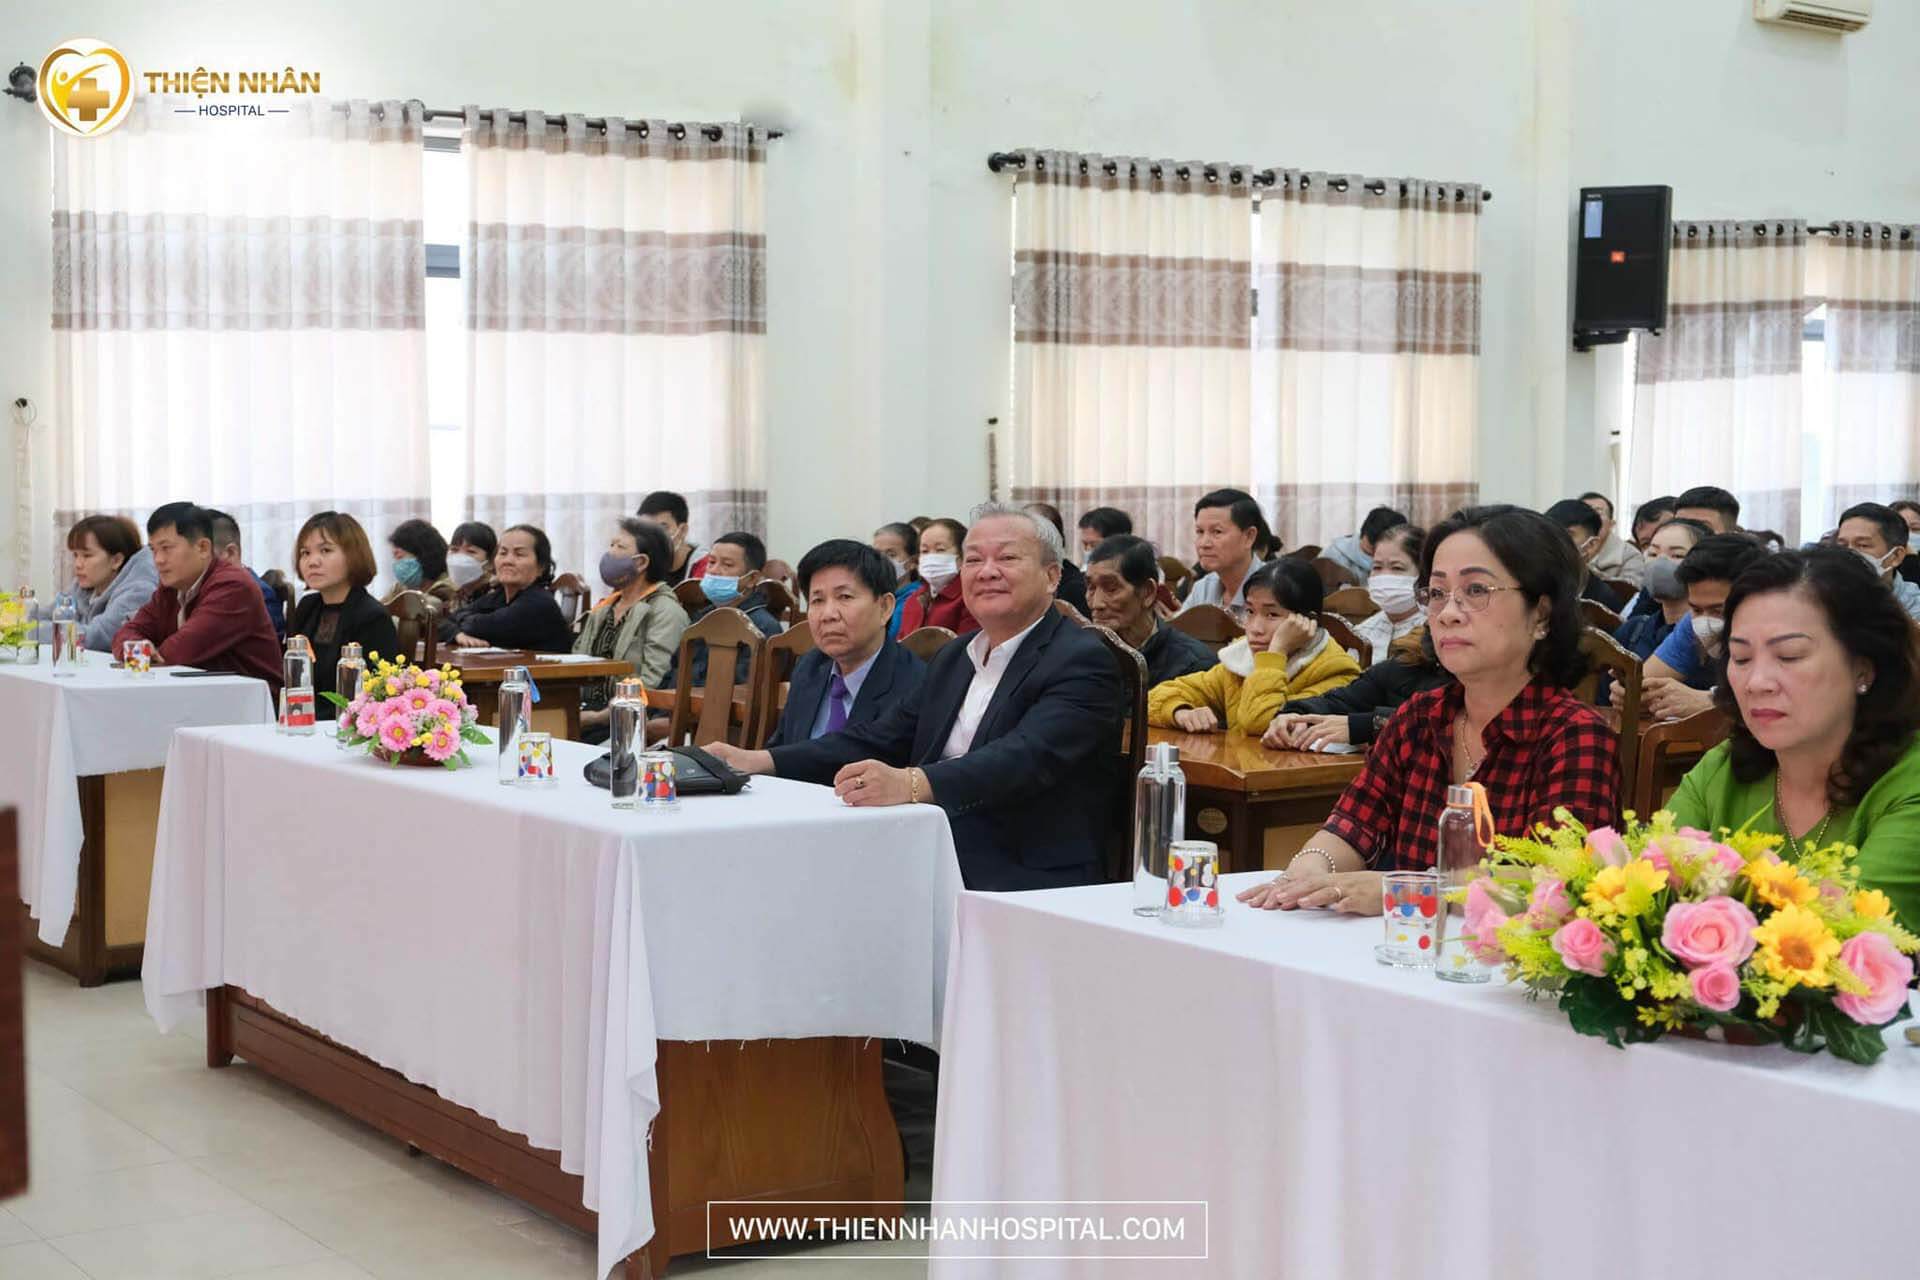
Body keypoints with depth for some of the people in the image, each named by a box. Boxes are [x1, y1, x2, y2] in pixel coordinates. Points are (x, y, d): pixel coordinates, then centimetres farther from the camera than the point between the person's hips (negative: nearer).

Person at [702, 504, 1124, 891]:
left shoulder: (1082, 663, -7)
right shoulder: (952, 659, 20)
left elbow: (1026, 756, -23)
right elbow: (881, 739, 15)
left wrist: (911, 784, -39)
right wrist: (759, 761, 1)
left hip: (1026, 886, -7)